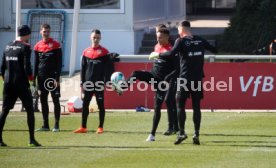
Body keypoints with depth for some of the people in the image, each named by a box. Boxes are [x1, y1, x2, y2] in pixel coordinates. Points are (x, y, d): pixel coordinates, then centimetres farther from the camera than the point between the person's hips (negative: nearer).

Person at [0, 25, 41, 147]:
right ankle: (32, 140, -3)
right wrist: (31, 78, -1)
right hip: (21, 84, -6)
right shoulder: (25, 47, -8)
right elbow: (27, 66, -15)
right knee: (30, 110, 2)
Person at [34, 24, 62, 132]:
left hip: (53, 77, -5)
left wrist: (57, 78, -12)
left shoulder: (55, 45, -4)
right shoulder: (38, 46, 9)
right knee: (43, 101, 6)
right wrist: (34, 78, 8)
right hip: (42, 77, 5)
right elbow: (36, 63, 14)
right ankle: (45, 125, 11)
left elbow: (59, 63, -5)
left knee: (55, 100, -3)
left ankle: (56, 125, -1)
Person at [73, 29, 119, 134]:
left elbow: (108, 68, -3)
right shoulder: (86, 52, 8)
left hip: (99, 83, -3)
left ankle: (100, 127, 6)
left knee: (101, 105, 1)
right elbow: (83, 68, 11)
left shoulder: (104, 52, -1)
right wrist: (82, 83, 6)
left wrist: (106, 81, -11)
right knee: (85, 105, 4)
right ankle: (83, 127, 9)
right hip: (88, 83, 4)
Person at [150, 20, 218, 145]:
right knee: (196, 106, 6)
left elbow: (171, 53, -21)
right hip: (198, 78, 4)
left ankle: (181, 132, -5)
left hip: (185, 78, -4)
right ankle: (196, 134, 1)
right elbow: (214, 50, 17)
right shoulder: (200, 41, 8)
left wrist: (157, 54, -8)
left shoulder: (181, 41, -6)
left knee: (180, 104, 4)